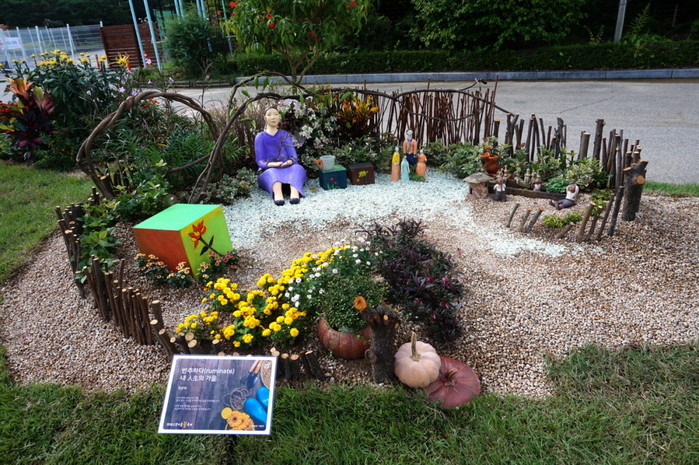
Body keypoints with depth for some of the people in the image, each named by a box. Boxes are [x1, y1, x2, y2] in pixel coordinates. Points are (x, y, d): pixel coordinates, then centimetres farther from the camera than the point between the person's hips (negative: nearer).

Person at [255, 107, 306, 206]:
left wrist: (289, 162, -23)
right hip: (268, 171, -2)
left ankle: (294, 191, -61)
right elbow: (260, 161, -1)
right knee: (272, 172, -37)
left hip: (287, 170, 2)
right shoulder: (260, 137, 11)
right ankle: (277, 193, -69)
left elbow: (293, 156, 4)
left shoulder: (285, 135, 17)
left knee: (298, 168, -31)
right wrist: (272, 164, -25)